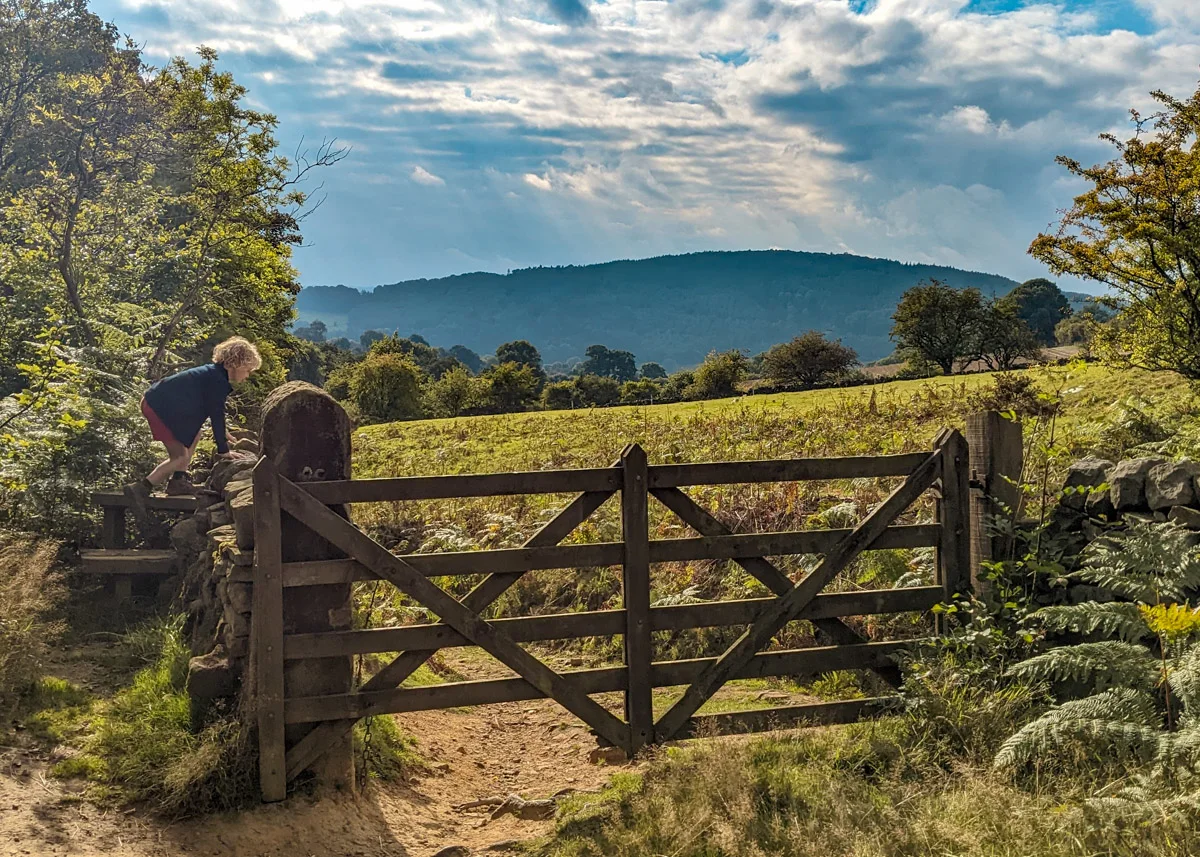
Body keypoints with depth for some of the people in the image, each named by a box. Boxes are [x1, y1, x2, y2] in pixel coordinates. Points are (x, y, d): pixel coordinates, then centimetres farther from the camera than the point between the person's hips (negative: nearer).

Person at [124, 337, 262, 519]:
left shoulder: (214, 373, 16)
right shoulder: (217, 381, -14)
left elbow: (213, 412, 30)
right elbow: (217, 415, -12)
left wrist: (222, 436, 38)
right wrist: (223, 450, -4)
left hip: (158, 401, 11)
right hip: (159, 408, -11)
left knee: (195, 430, 24)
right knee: (181, 457, -8)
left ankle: (178, 482, 19)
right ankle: (141, 489, -14)